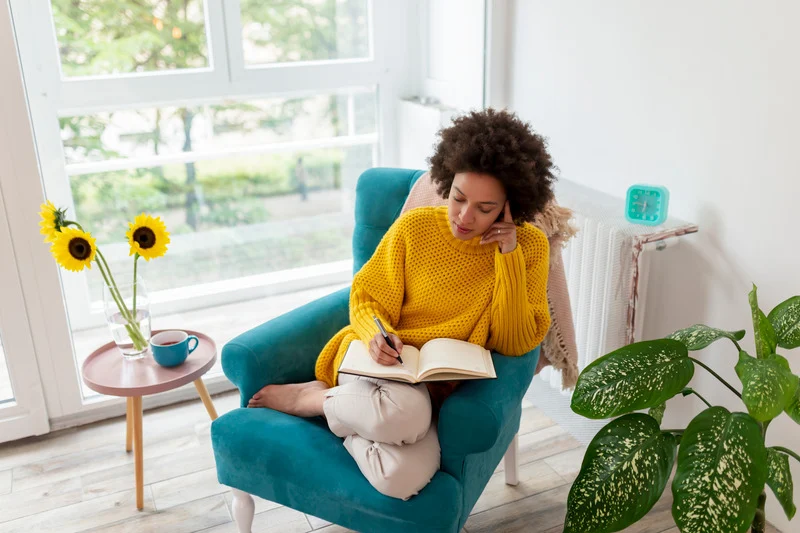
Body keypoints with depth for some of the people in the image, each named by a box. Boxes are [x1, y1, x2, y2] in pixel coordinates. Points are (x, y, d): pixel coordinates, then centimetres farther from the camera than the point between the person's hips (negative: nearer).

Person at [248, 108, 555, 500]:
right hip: (382, 365, -1)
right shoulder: (414, 227, -5)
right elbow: (367, 301, 3)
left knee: (403, 478, -31)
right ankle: (310, 396, -7)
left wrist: (510, 257, -16)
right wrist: (377, 335, -20)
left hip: (438, 391, 2)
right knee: (403, 410, -39)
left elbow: (514, 343, -8)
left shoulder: (529, 247, -4)